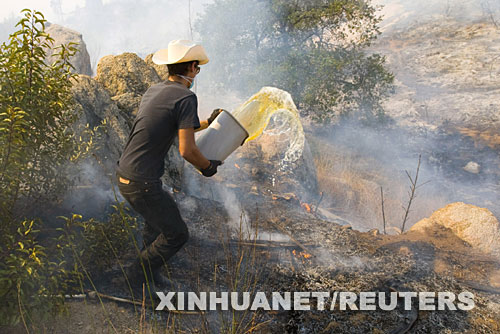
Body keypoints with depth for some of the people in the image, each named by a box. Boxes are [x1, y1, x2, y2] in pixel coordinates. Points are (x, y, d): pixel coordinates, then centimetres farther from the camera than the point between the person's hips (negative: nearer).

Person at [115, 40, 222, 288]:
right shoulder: (186, 97, -15)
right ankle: (137, 276, 19)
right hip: (143, 183, -9)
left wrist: (206, 123, 32)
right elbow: (187, 150, -20)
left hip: (123, 175, 9)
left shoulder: (153, 91, 11)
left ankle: (149, 275, 38)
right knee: (176, 234, 9)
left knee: (157, 217, 30)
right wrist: (207, 166, 0)